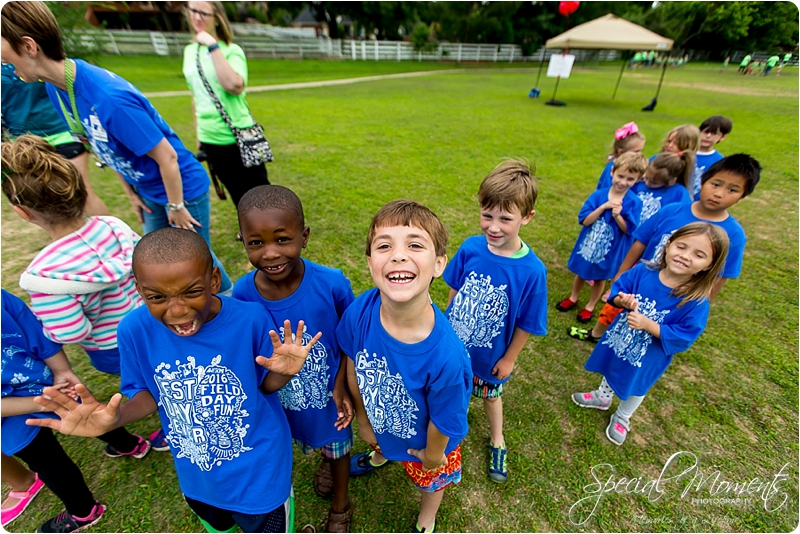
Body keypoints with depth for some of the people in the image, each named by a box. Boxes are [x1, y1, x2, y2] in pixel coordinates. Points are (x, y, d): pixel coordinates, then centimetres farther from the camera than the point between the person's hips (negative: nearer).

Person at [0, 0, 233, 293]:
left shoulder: (110, 98, -30)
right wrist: (132, 194, 11)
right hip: (150, 192, 9)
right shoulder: (55, 88, -2)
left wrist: (175, 207, -14)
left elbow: (167, 157, -24)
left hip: (184, 188, -9)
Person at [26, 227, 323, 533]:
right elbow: (148, 392, -6)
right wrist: (117, 417, -27)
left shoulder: (251, 319, -30)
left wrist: (283, 372, -37)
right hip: (196, 473, 4)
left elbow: (266, 384, -15)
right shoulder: (135, 329, -23)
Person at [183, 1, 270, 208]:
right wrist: (199, 134, 20)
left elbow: (235, 86, -26)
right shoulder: (189, 52, 10)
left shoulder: (231, 51, -6)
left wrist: (213, 46, -20)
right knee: (239, 198, 14)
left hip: (238, 139, -5)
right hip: (210, 140, 5)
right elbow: (196, 97, 18)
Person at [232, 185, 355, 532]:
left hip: (331, 394, -1)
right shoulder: (243, 294, -24)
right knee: (312, 440, 32)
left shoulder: (332, 284, -30)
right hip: (280, 401, 2)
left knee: (338, 447, 26)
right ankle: (326, 458, 69)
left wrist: (341, 385, -20)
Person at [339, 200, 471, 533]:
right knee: (381, 443, 38)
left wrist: (432, 457, -4)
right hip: (381, 423, 3)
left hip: (423, 441, -2)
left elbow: (442, 423, -24)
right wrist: (363, 418, 3)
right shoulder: (359, 312, -33)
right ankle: (379, 456, 76)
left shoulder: (446, 357, -45)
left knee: (431, 479, 32)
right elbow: (353, 368, -12)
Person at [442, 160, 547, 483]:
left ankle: (497, 440, 57)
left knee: (490, 394, 27)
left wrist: (509, 359, -4)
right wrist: (446, 322, 5)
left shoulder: (532, 270, -28)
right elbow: (454, 289, -4)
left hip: (490, 354, -1)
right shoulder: (470, 248, -21)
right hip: (453, 343, 2)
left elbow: (525, 323, -15)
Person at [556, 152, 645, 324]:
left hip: (611, 249, -1)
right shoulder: (599, 195, -13)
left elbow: (629, 230, -16)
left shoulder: (634, 202, -15)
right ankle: (573, 299, 44)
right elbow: (585, 221, -18)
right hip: (588, 244, 1)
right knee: (581, 273, 20)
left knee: (600, 278, 18)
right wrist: (603, 207, -29)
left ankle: (589, 307, 38)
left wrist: (617, 215, -31)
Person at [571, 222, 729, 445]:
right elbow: (618, 288, -9)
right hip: (617, 340, 3)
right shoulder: (643, 271, -21)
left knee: (635, 387, 25)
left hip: (648, 357, -3)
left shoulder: (696, 301, -30)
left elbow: (684, 337, -26)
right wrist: (622, 300, -30)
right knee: (611, 370, 30)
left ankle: (621, 418, 54)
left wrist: (647, 324, -36)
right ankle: (602, 397, 61)